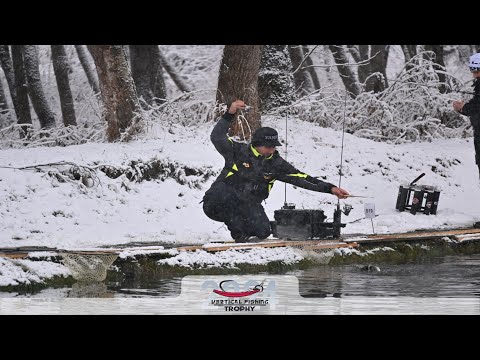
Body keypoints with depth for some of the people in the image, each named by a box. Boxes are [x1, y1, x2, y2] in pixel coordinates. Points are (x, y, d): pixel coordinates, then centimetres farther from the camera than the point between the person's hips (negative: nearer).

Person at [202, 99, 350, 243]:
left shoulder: (276, 163, 0)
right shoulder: (239, 151, -11)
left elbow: (301, 178, -2)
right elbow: (217, 137, -23)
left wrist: (330, 188, -10)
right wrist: (229, 114, -35)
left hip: (246, 207, 3)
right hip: (217, 204, -3)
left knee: (263, 231, -22)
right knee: (223, 190, -39)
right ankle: (240, 234, -22)